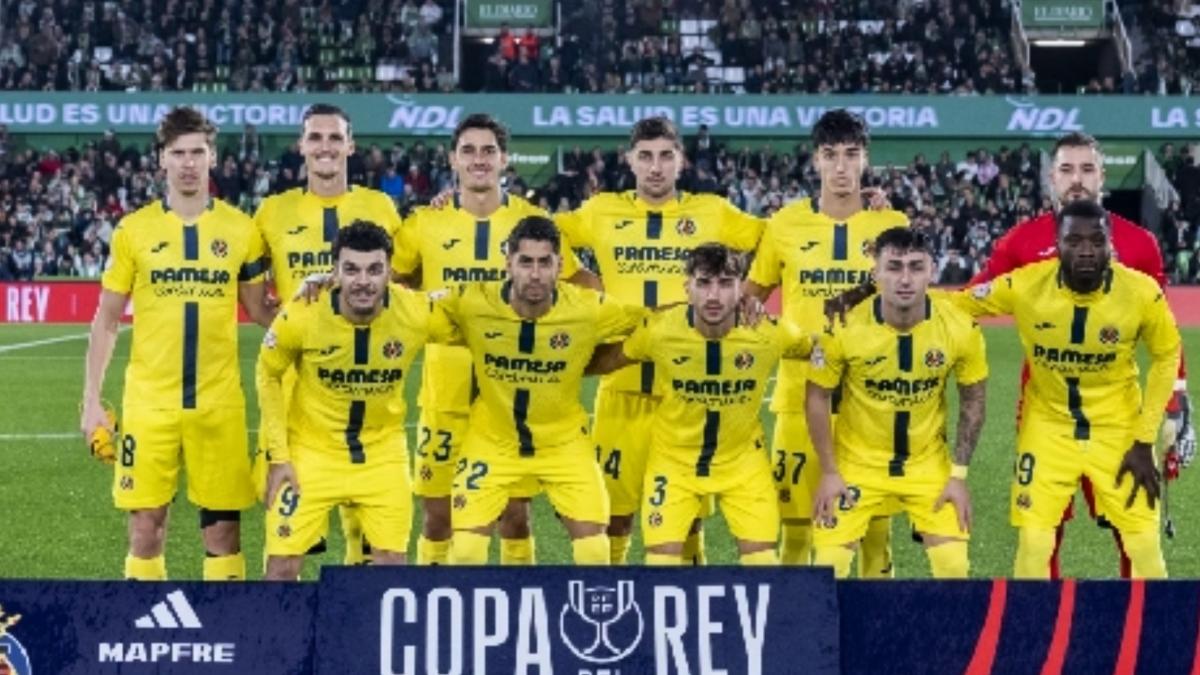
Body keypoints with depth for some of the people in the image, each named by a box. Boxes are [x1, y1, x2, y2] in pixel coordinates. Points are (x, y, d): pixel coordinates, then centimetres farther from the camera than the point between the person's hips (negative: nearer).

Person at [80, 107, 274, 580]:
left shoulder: (240, 229, 3)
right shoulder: (133, 230, 1)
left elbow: (258, 311, 11)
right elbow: (107, 319, 6)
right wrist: (91, 399, 1)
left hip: (218, 401, 1)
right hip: (149, 400, 0)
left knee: (223, 524, 4)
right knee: (145, 524, 3)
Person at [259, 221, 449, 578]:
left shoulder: (418, 313, -21)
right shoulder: (300, 317, -22)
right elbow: (269, 376, -4)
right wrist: (278, 457, -6)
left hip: (383, 452, 1)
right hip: (312, 452, -1)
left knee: (392, 564, 3)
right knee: (283, 567, -2)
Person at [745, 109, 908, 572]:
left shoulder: (891, 224, 3)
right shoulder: (786, 224, 3)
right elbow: (751, 295, 13)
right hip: (801, 391, 0)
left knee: (876, 518, 2)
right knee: (796, 515, 2)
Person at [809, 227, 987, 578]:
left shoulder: (960, 328, -16)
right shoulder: (845, 328, -20)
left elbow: (972, 401, -1)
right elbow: (817, 398, -6)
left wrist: (959, 475, -3)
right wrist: (829, 473, -6)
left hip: (928, 464, 1)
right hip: (857, 463, -1)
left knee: (954, 567, -4)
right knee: (828, 566, -5)